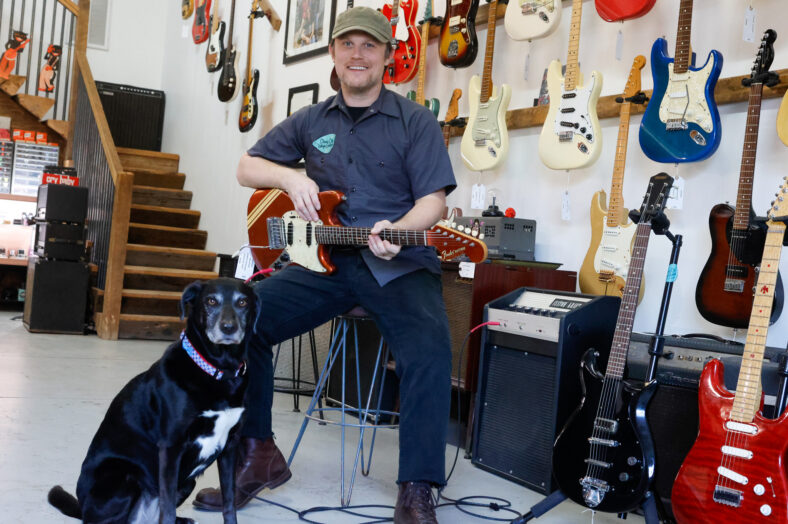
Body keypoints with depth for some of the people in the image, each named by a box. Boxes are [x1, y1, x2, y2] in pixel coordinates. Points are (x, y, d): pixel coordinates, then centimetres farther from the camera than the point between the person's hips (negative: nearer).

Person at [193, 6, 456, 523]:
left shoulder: (416, 121, 5)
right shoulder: (311, 121, 16)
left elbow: (433, 198, -3)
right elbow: (247, 167, 17)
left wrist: (398, 232, -25)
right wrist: (288, 175, -5)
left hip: (399, 263, -3)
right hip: (327, 260, 4)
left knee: (430, 347, -33)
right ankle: (258, 455, 0)